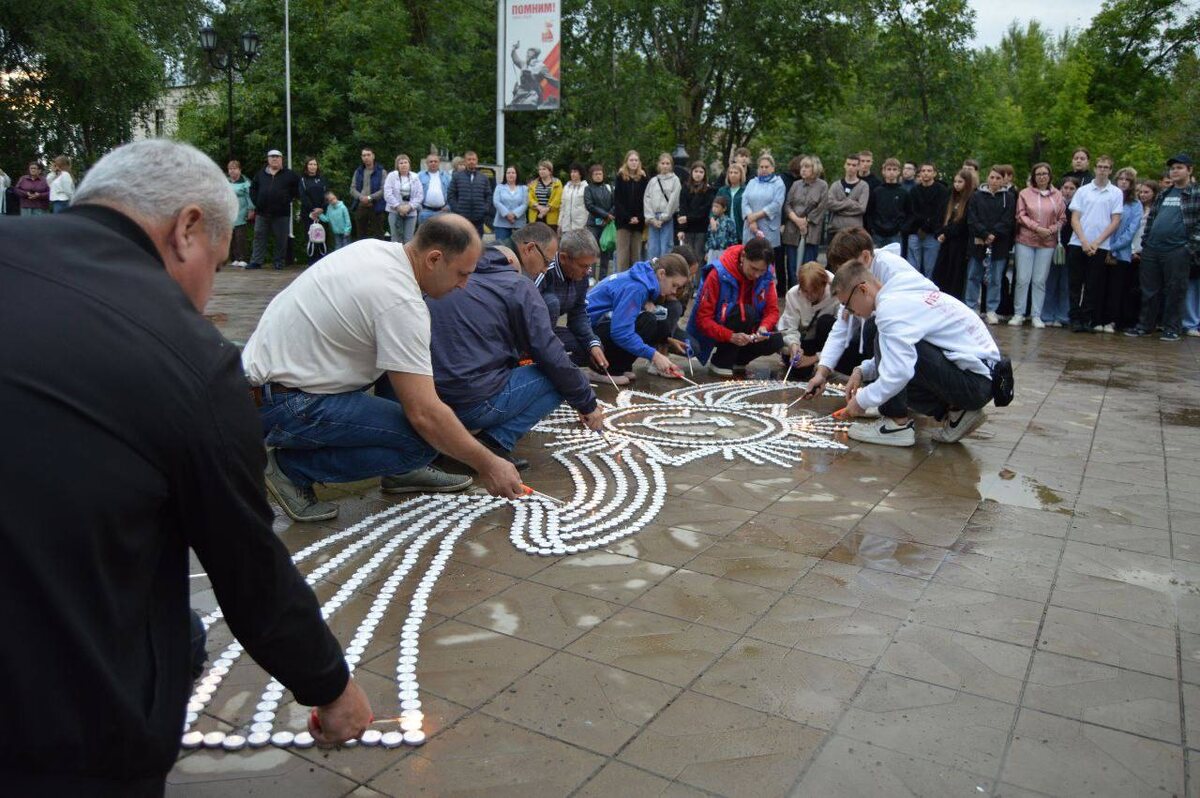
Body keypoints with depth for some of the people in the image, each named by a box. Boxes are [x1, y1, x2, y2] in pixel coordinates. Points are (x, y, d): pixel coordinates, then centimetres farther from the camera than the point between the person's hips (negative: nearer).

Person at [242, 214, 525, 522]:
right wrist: (488, 465, -14)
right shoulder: (400, 301, -23)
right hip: (283, 403, -10)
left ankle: (401, 469, 13)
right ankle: (293, 467, -5)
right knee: (423, 440, -18)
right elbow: (423, 413, -25)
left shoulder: (375, 248, 4)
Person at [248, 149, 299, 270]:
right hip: (262, 212, 3)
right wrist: (256, 201, 8)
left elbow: (298, 187, 6)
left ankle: (278, 262, 10)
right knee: (259, 237, 2)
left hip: (281, 213, -3)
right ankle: (256, 261, 6)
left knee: (280, 239, 0)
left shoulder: (289, 175, 3)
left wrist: (289, 199, -1)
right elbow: (253, 188, 21)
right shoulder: (261, 174, 12)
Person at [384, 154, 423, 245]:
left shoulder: (415, 177, 7)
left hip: (411, 212, 2)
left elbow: (420, 195, 1)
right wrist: (398, 207, -13)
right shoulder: (391, 176, 2)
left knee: (409, 240, 2)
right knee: (396, 240, -2)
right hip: (395, 212, -1)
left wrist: (409, 206, -11)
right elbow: (388, 194, -5)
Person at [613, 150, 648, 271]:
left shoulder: (643, 178, 7)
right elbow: (617, 200, -2)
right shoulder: (620, 177, 2)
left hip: (638, 221, 2)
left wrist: (639, 218, -10)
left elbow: (645, 200, 4)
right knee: (623, 251, -5)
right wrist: (628, 217, -11)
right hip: (623, 220, -2)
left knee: (636, 252, 2)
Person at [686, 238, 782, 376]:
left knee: (776, 341, -22)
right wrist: (731, 336, -37)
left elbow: (772, 310, -5)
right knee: (746, 312, -31)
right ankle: (720, 362, -11)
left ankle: (738, 360, 8)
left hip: (747, 334, 4)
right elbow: (703, 319, -23)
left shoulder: (766, 275, -10)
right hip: (715, 337, -4)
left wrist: (764, 327, -28)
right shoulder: (718, 275, -23)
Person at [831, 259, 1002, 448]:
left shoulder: (890, 307, -19)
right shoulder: (903, 293, 10)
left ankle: (897, 423, -7)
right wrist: (862, 371, 8)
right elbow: (898, 356, 21)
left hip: (975, 383, -10)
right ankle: (954, 412, 10)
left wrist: (860, 401, -11)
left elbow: (898, 373, -26)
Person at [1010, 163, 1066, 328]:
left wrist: (1051, 230, -8)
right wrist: (1037, 228, -12)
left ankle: (1036, 315, 9)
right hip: (1025, 240, -1)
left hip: (1048, 243, 1)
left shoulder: (1057, 195, 6)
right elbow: (1021, 216, -2)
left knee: (1040, 280, 2)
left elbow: (1062, 218, 8)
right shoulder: (1025, 193, 2)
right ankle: (1018, 314, 7)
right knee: (1022, 279, -2)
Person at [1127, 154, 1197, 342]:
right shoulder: (1163, 195, 18)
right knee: (1149, 290, 9)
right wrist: (1144, 243, 12)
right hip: (1152, 250, 5)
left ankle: (1172, 329, 8)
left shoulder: (1196, 194, 1)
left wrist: (1191, 247, -11)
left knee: (1175, 291, 0)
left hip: (1177, 251, -5)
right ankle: (1145, 325, 17)